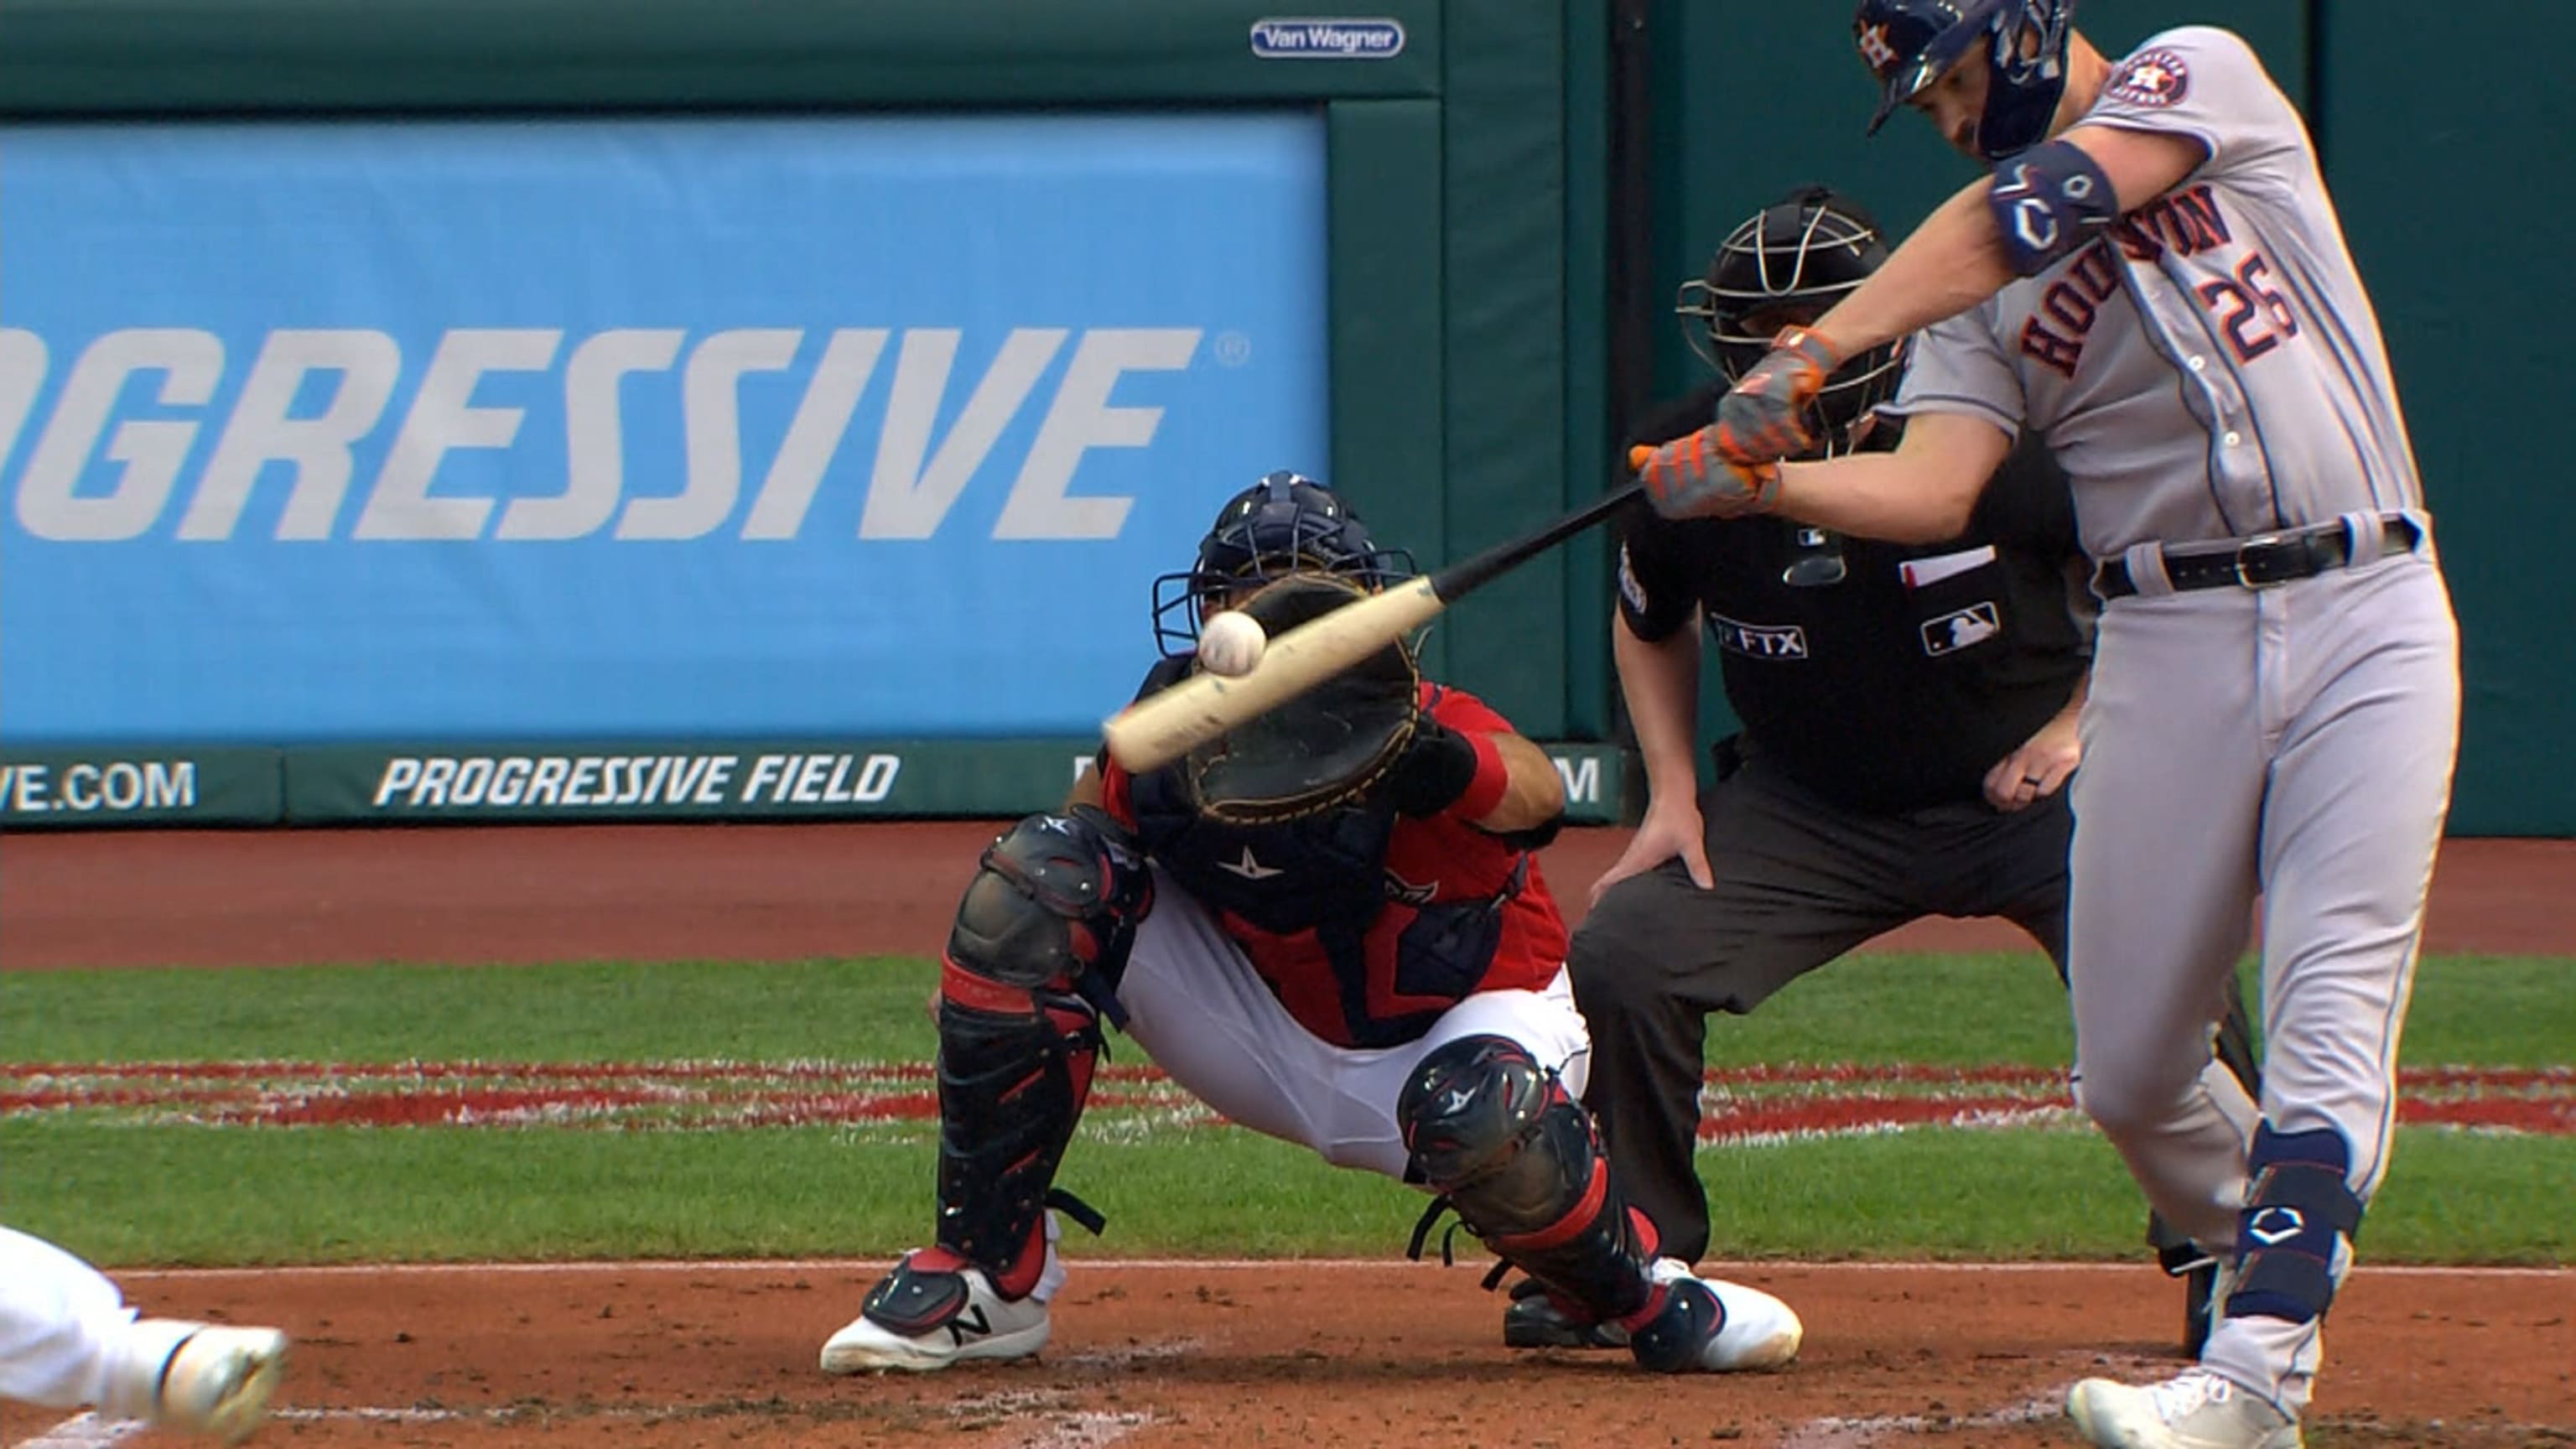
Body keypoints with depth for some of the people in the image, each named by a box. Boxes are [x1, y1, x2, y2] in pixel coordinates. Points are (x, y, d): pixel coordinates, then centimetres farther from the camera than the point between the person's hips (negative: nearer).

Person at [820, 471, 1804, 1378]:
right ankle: (989, 1277, -5)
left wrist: (1434, 762, -71)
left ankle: (1651, 1302, -7)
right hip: (1275, 1042, 4)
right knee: (1034, 879, -15)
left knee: (1481, 1115, -41)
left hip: (1474, 1017, -4)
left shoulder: (1427, 733, -29)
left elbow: (1536, 793, -52)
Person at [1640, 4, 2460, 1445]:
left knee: (2328, 1013, -16)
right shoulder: (1976, 292, 10)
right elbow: (1936, 485, -7)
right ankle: (2267, 1260, 28)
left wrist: (1817, 351, -25)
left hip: (2366, 617, -5)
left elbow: (2042, 209, -17)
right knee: (2129, 1070, 3)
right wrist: (1762, 478, -26)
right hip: (2171, 646, 5)